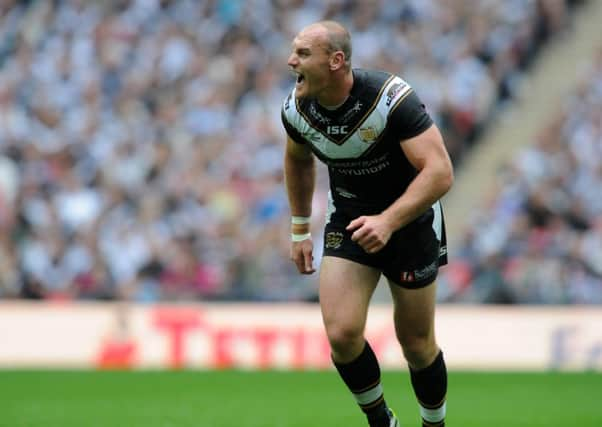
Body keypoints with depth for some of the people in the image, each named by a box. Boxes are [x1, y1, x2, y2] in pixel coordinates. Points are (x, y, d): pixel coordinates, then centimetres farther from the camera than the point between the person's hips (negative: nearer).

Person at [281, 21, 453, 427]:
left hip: (410, 218, -3)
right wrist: (300, 230, 14)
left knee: (416, 343, 4)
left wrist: (388, 222, -45)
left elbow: (440, 172, -34)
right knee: (341, 334, -14)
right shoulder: (296, 109, -12)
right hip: (348, 218, 3)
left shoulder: (391, 97, -30)